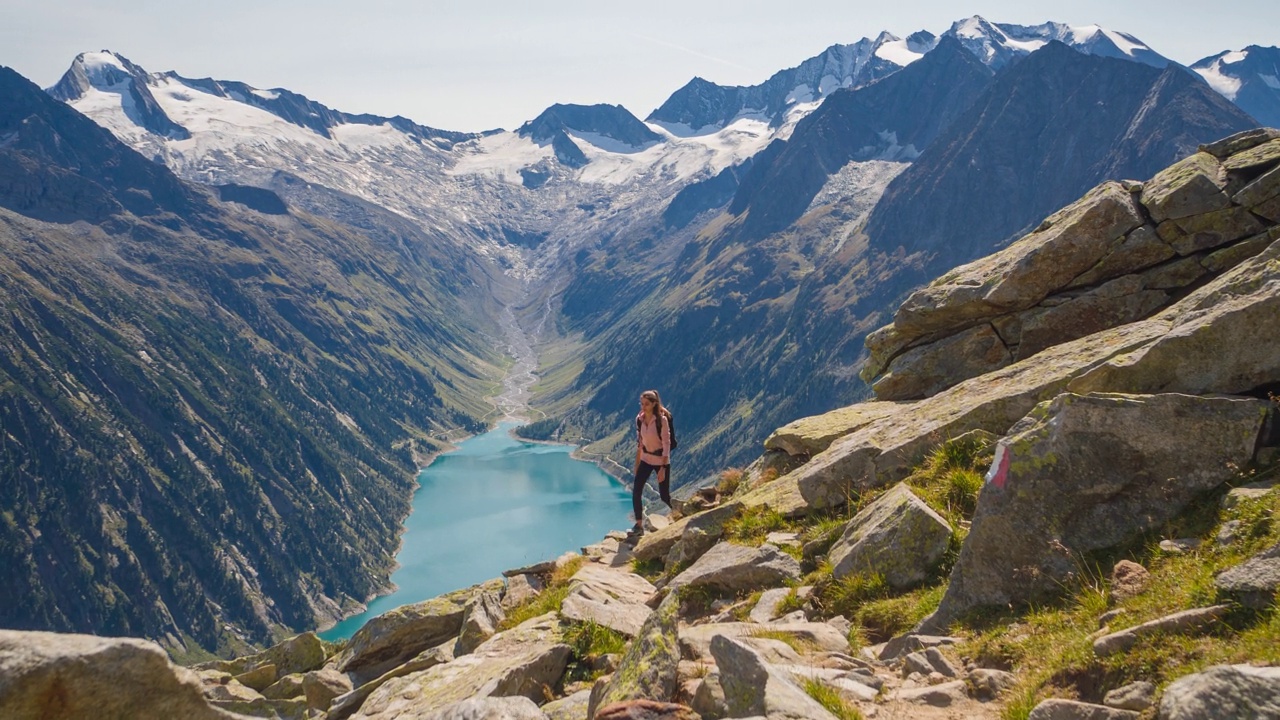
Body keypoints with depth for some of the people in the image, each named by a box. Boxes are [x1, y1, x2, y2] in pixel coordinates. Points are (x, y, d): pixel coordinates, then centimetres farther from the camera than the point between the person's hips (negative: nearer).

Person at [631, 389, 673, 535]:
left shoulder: (662, 420, -19)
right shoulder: (639, 419, -3)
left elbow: (666, 444, -17)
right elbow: (639, 443, 7)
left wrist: (663, 468, -19)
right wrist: (637, 464, 9)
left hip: (661, 461, -5)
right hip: (645, 460, 5)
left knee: (664, 496, 4)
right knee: (636, 492, -4)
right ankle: (639, 525, 5)